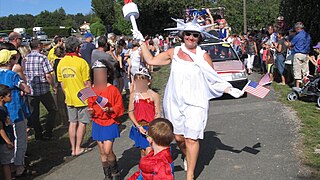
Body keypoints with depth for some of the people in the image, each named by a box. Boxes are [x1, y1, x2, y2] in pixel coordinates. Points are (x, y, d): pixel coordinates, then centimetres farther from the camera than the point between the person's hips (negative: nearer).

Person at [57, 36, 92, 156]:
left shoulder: (61, 62, 2)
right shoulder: (81, 62, -15)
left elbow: (61, 82, 9)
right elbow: (87, 83, -12)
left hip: (69, 98, 5)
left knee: (72, 123, 12)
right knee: (82, 123, 6)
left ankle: (73, 148, 17)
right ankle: (78, 148, 10)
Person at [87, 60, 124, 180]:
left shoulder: (113, 89, -10)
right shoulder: (91, 90, 3)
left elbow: (119, 106, -7)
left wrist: (110, 110, -24)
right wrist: (90, 111, -5)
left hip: (110, 123, -4)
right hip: (97, 123, 4)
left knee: (108, 151, -12)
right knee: (102, 153, 10)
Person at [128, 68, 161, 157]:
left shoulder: (154, 95, -8)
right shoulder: (133, 95, 1)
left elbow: (158, 114, -7)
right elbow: (130, 111, 3)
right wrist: (138, 126, -8)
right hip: (138, 127, 4)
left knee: (149, 152, -10)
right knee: (143, 152, 15)